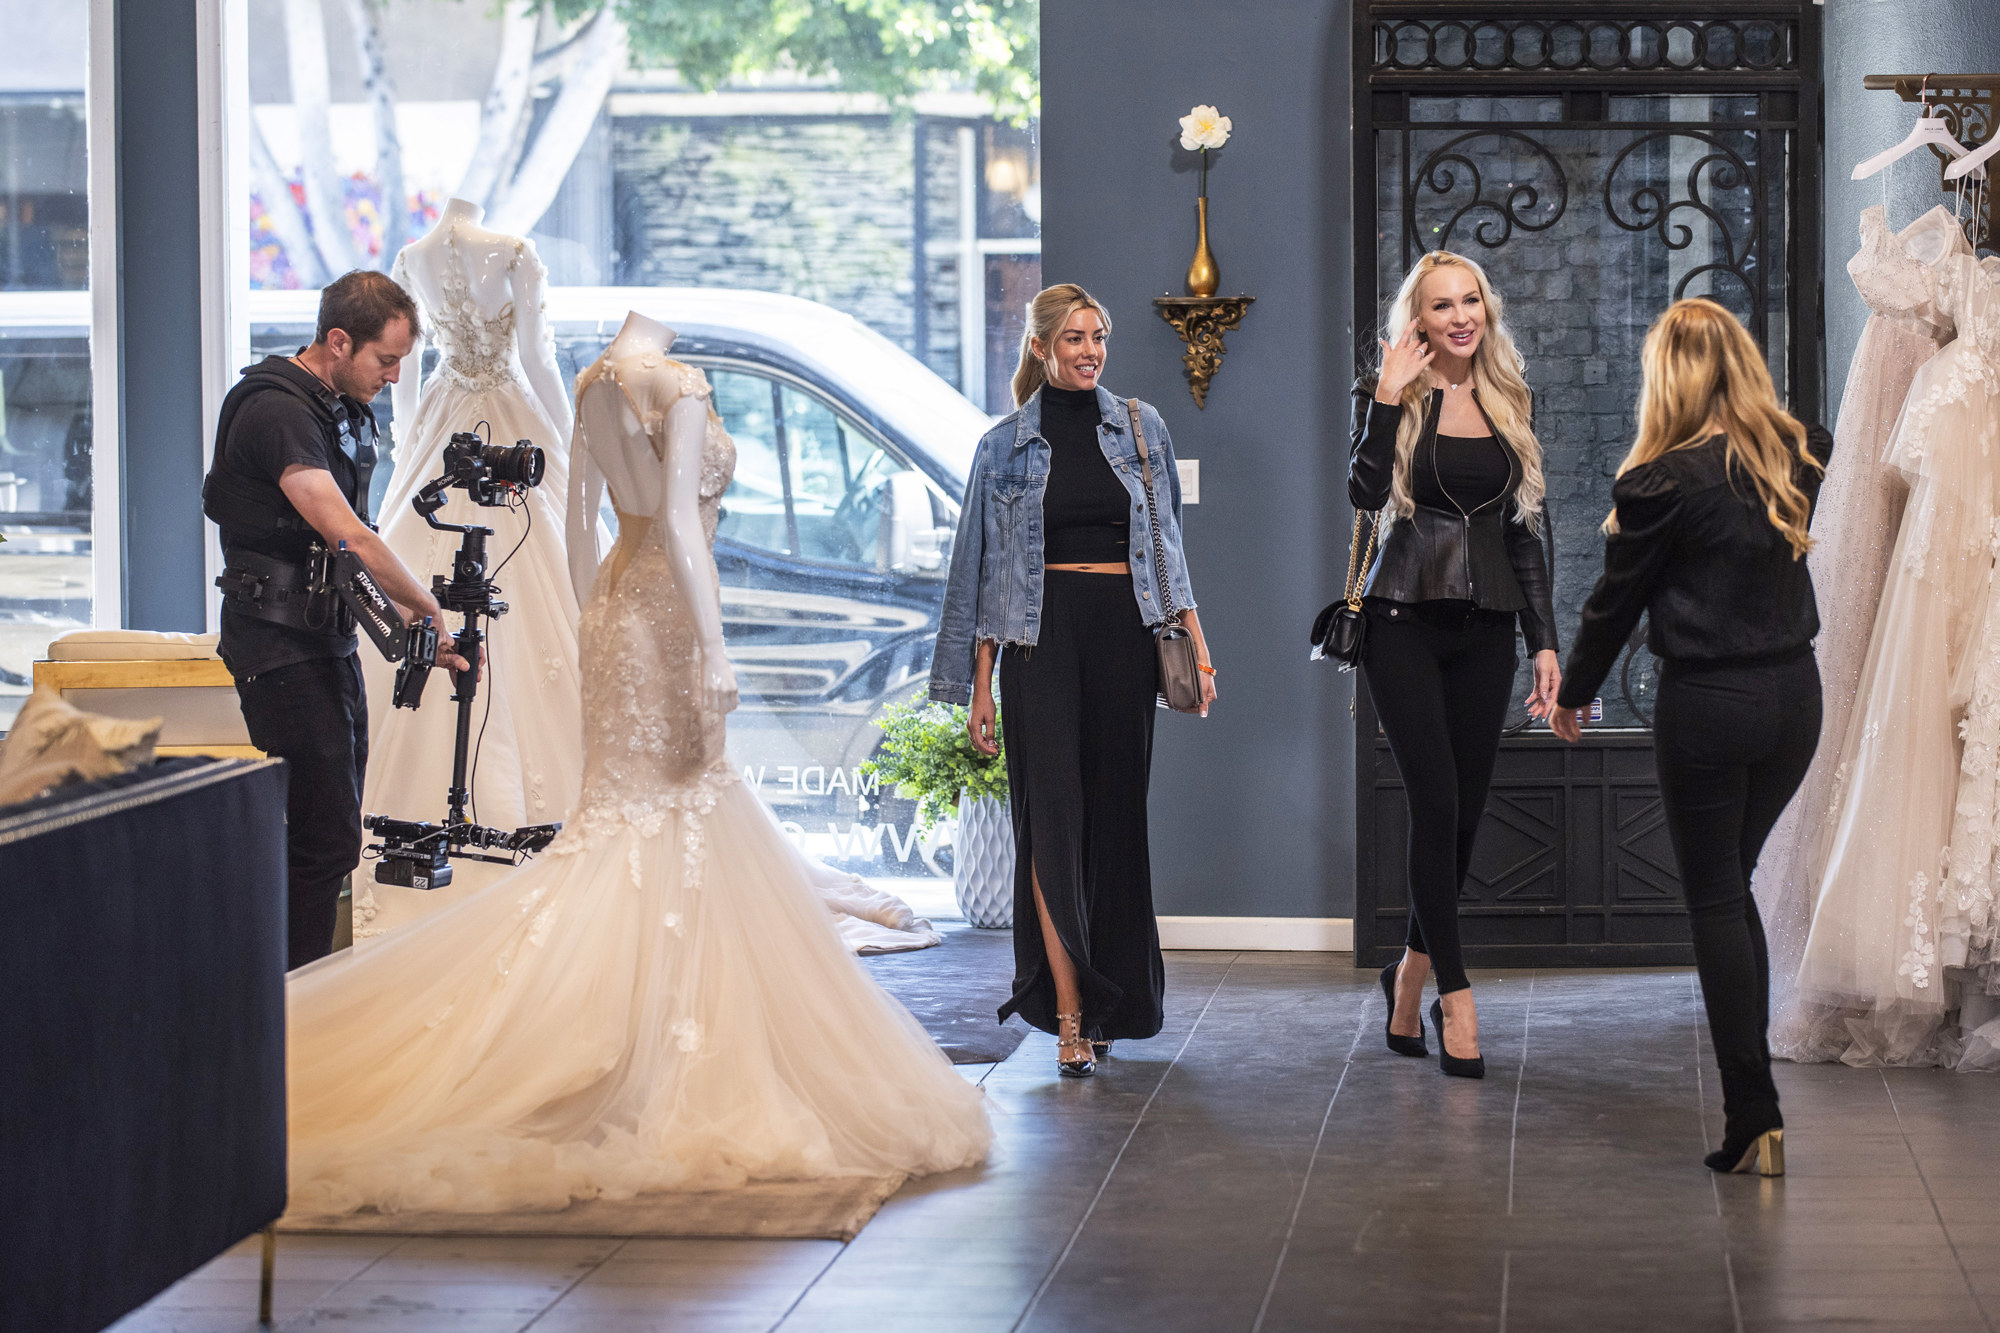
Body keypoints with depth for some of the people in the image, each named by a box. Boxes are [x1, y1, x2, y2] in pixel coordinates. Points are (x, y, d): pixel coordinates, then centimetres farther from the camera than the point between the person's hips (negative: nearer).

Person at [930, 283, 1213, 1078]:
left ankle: (1108, 1001, 17)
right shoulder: (1007, 446, 4)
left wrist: (1196, 640, 2)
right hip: (1042, 635, -2)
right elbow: (985, 568, 7)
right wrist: (979, 686, 4)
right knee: (1054, 818, -10)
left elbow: (1166, 543, 12)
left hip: (1124, 632, 2)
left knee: (1114, 817, 5)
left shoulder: (1141, 429, 10)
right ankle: (1069, 1019, -14)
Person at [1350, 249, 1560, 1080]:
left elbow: (1525, 530, 14)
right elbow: (1364, 493, -17)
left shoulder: (1512, 404, 12)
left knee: (1465, 814, 5)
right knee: (1437, 802, -11)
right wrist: (1389, 394, -20)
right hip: (1406, 621, -4)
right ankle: (1454, 996, -7)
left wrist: (1545, 640, 9)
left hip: (1485, 629, 4)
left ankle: (1413, 970, 24)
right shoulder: (1392, 397, 0)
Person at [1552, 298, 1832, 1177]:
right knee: (1734, 885, 19)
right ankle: (1751, 1094, 21)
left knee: (1715, 903, 2)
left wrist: (1573, 695, 10)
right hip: (1795, 695, 6)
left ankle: (1755, 1118, -1)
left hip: (1706, 706, -6)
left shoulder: (1663, 483, -15)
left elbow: (1616, 601, -3)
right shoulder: (1801, 456, 0)